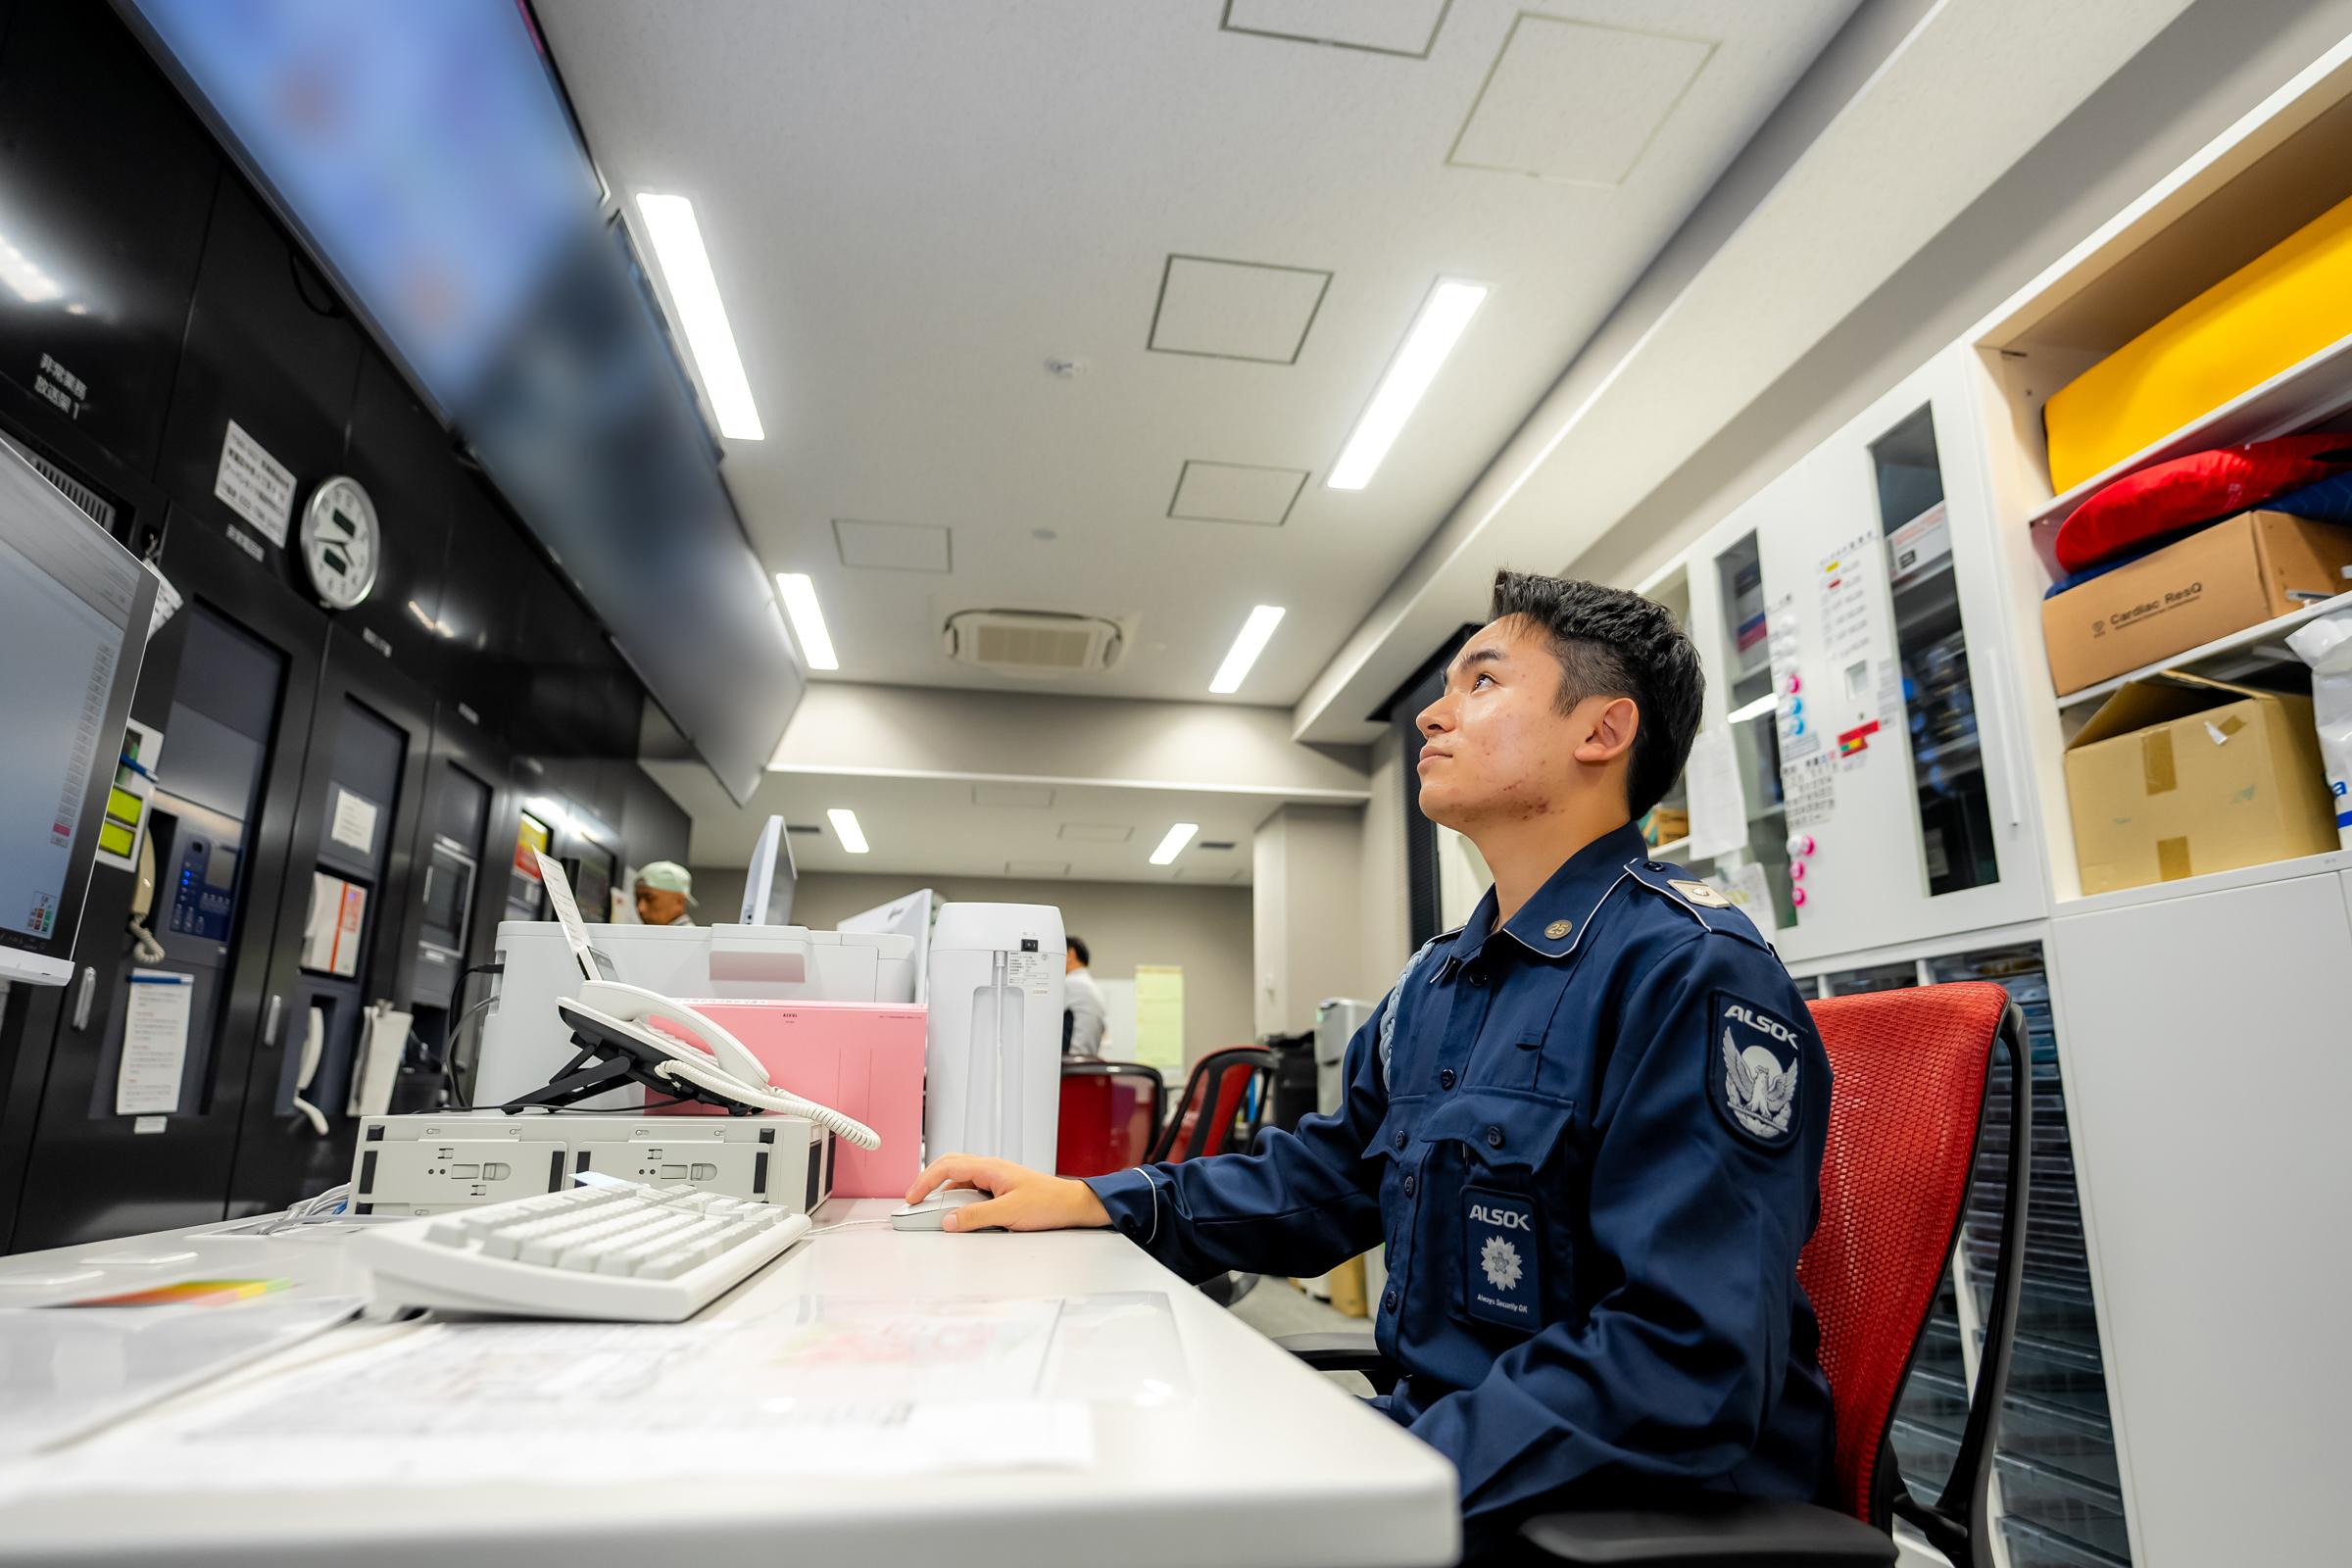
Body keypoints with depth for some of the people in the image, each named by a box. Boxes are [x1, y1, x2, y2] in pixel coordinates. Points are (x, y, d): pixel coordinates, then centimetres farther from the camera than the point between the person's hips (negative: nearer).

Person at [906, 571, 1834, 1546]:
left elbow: (1689, 1359, -24)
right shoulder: (1439, 981, 10)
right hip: (1433, 1431, 7)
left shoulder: (1694, 974, -18)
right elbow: (1330, 1176, 17)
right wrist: (1092, 1202, 6)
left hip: (1621, 1501, -7)